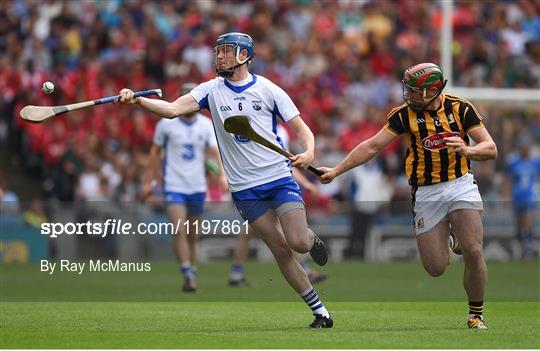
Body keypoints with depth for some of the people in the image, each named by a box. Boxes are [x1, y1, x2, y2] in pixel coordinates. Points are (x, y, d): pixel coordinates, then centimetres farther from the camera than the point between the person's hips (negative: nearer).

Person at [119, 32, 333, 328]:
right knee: (281, 251, -1)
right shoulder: (212, 90, 3)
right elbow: (173, 109, -10)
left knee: (298, 242, -18)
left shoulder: (268, 90, -1)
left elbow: (301, 128, 1)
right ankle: (321, 313, 10)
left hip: (279, 178, -2)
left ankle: (312, 238, 20)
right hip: (244, 189, 2)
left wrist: (308, 153, -20)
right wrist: (137, 100, -26)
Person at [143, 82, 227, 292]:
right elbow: (155, 151, 6)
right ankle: (188, 276, -18)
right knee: (179, 231, -18)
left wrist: (222, 175, -22)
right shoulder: (167, 123, -4)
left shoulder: (206, 125, 1)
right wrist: (149, 181, 5)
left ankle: (192, 275, 20)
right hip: (174, 186, -3)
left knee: (192, 236, 9)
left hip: (197, 187, 3)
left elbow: (215, 152, -5)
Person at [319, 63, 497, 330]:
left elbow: (491, 149, -7)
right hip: (426, 193, 1)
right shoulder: (405, 114, -4)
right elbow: (372, 146, -1)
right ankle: (447, 245, 34)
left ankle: (476, 314, 5)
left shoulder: (460, 108, -5)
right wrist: (336, 170, -3)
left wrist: (467, 150, -28)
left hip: (460, 185, -1)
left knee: (474, 253, -16)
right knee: (435, 268, -4)